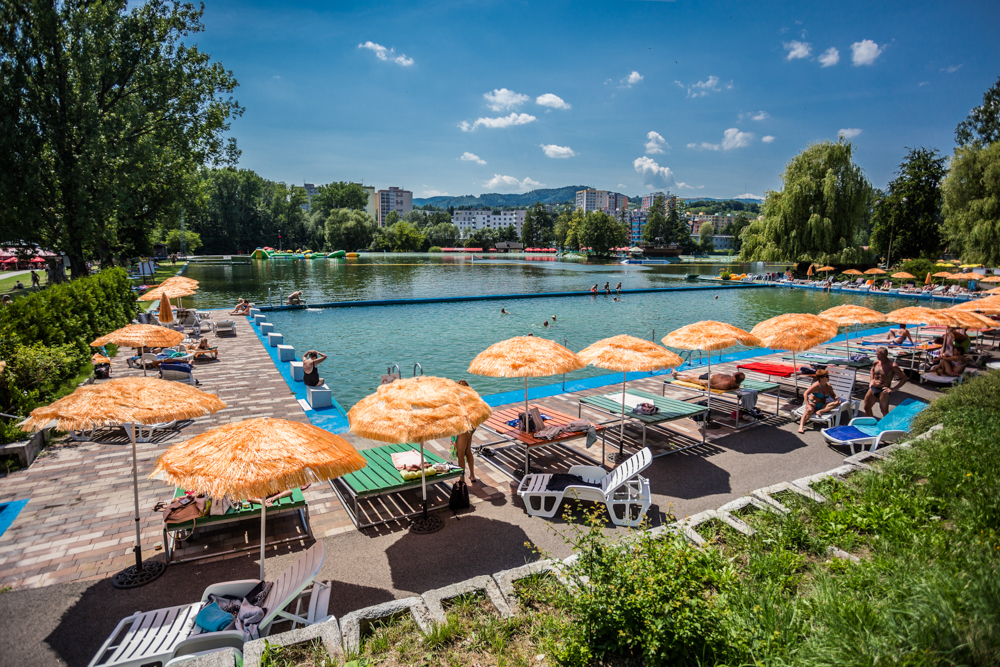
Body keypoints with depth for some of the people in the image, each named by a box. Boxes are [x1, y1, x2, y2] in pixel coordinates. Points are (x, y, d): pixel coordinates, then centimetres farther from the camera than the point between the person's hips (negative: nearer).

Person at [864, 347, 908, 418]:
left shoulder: (892, 366, -13)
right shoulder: (876, 362, 5)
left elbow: (904, 378, -10)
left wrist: (893, 389, -13)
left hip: (883, 390, -6)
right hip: (873, 388, 6)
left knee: (884, 412, -5)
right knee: (867, 407, 11)